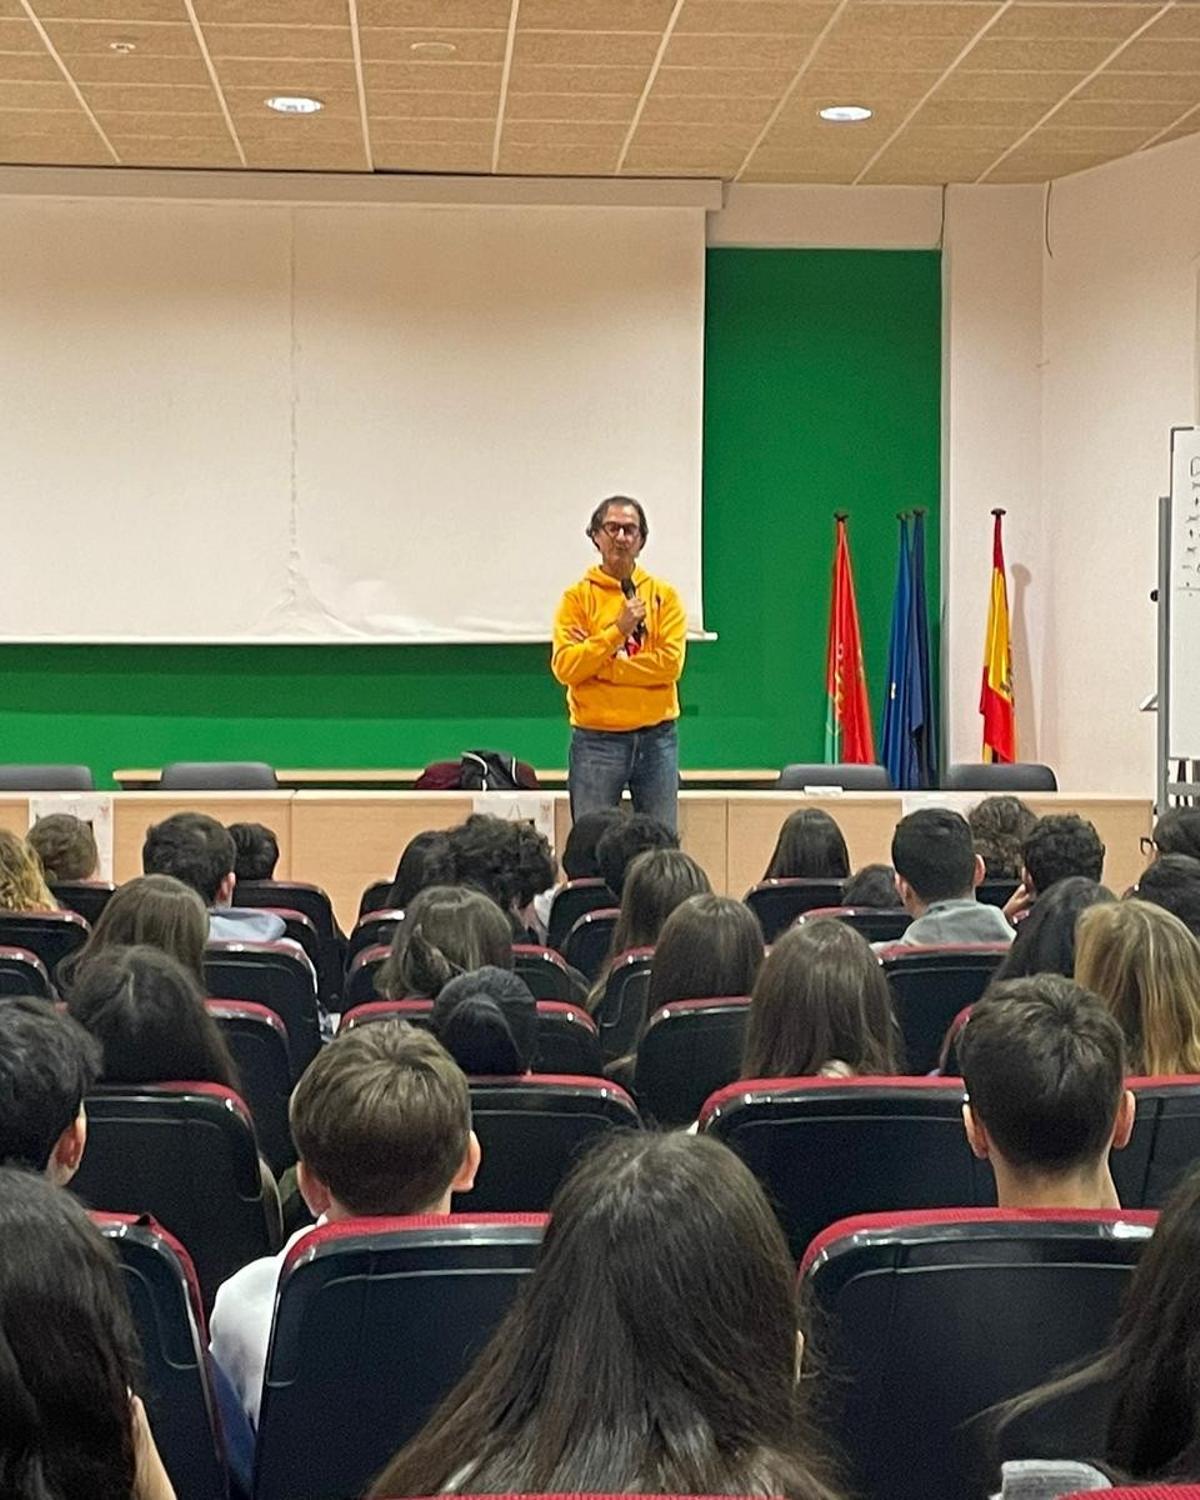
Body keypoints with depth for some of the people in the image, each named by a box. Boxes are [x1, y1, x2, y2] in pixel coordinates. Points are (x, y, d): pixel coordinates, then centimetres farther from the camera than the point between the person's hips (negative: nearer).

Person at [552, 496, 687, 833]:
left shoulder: (664, 595, 6)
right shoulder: (578, 597, 2)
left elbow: (670, 663, -8)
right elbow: (565, 667, -9)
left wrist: (599, 664, -10)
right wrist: (617, 630, -17)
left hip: (656, 738, 1)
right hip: (596, 740, -1)